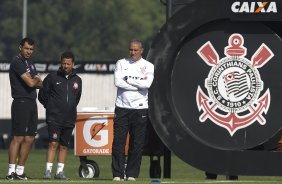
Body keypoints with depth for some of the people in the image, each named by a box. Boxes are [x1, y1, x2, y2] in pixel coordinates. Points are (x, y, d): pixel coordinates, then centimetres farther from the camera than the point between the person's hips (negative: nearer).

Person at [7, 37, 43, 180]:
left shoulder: (30, 63, 20)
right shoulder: (17, 62, -9)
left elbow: (40, 84, 15)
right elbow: (30, 83, -17)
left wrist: (34, 80, -7)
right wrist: (36, 79, 5)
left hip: (32, 103, 9)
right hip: (21, 103, -9)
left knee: (29, 139, 6)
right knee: (18, 138, -12)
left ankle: (20, 171, 9)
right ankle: (11, 172, -15)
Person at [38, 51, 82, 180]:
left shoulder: (77, 80, 10)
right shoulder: (52, 78, 0)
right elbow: (42, 96, 6)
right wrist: (51, 107, 10)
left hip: (69, 119, 4)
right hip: (54, 118, -4)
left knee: (64, 146, 6)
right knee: (53, 143, -13)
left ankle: (60, 171, 11)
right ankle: (48, 170, -13)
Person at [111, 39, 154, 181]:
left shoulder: (148, 66, 5)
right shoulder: (121, 63, 8)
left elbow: (147, 84, -13)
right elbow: (118, 82, -9)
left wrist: (128, 79, -8)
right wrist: (139, 83, -9)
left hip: (140, 109, 0)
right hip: (122, 107, 0)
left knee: (137, 143, 0)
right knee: (118, 142, -4)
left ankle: (131, 174, 6)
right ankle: (117, 174, -2)